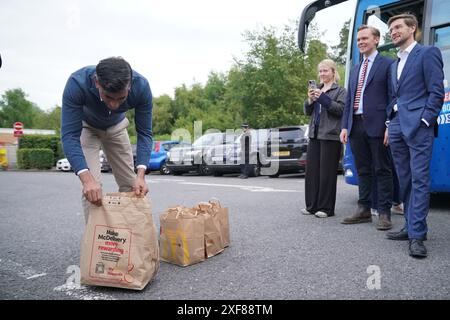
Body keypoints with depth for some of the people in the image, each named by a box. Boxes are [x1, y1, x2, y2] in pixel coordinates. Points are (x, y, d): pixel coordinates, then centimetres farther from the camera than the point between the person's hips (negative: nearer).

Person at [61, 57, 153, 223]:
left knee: (130, 184, 0)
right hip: (85, 126, -2)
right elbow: (70, 135, -37)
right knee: (92, 187, -18)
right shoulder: (76, 84, -39)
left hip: (116, 127, 3)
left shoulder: (141, 86, -34)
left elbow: (144, 133, -25)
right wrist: (87, 178, -51)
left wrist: (141, 174, -37)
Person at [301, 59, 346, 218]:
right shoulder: (317, 89, 19)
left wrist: (323, 98, -16)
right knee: (311, 170, 5)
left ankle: (326, 208, 6)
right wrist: (310, 99, -4)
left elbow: (341, 109, -12)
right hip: (314, 134, 6)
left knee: (327, 172, -3)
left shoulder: (340, 90, 2)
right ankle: (312, 205, 15)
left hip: (330, 136, -6)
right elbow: (307, 112, 16)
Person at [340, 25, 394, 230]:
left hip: (377, 126, -6)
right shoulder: (355, 69, 20)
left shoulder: (387, 65, 1)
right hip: (356, 125, 6)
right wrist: (345, 126, 10)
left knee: (382, 170, 0)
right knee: (362, 170, 11)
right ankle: (364, 210, 19)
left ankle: (384, 213, 6)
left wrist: (390, 126, -13)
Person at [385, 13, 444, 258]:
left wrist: (425, 121, -14)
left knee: (419, 179, -10)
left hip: (417, 126, -7)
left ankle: (417, 235, -9)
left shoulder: (428, 53, 2)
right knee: (405, 180, 9)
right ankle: (411, 226, 16)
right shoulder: (394, 65, 24)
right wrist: (390, 123, 11)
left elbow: (437, 91, -6)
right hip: (397, 126, 8)